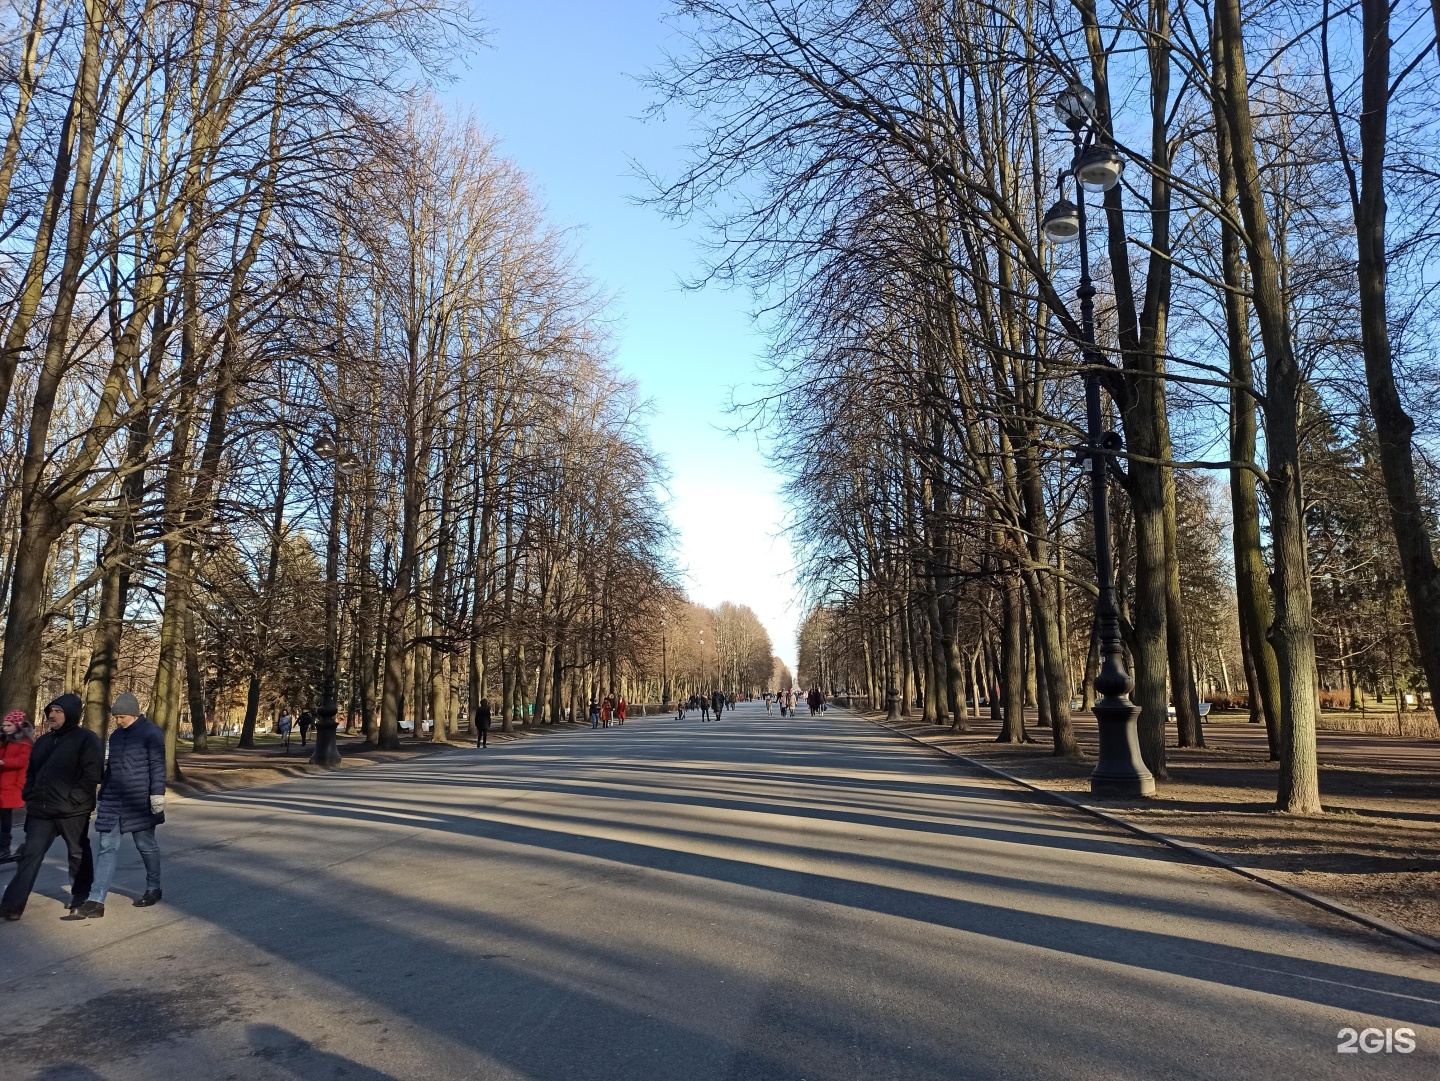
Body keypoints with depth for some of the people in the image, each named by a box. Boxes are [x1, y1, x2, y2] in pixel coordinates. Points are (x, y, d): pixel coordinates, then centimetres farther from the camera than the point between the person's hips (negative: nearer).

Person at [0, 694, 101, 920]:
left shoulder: (87, 739, -10)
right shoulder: (43, 741, 13)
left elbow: (92, 775, -15)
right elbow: (32, 772, 21)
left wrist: (72, 800, -19)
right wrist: (29, 796, 8)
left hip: (73, 812, -6)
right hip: (41, 811, 6)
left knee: (78, 854, 10)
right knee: (30, 855, 1)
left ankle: (81, 899, 24)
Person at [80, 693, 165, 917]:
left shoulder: (151, 733, -9)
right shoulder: (115, 735, 12)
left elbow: (157, 766, -12)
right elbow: (110, 768, 20)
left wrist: (157, 794, -18)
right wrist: (102, 796, 20)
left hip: (139, 802, -6)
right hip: (113, 800, 6)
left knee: (145, 845, 7)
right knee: (107, 847, 0)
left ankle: (153, 889, 23)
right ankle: (96, 900, -1)